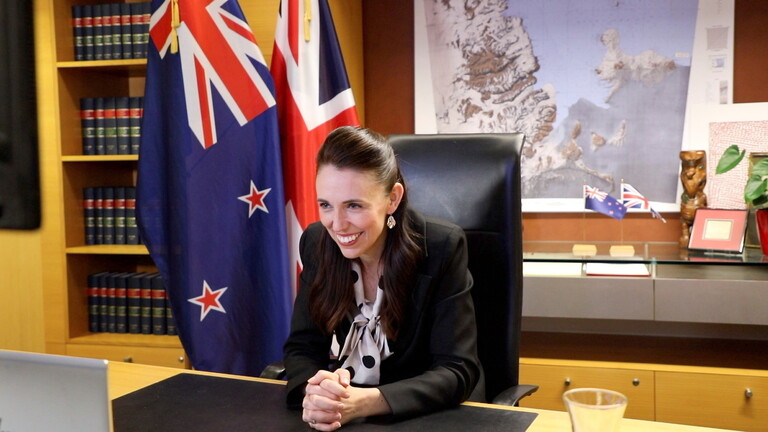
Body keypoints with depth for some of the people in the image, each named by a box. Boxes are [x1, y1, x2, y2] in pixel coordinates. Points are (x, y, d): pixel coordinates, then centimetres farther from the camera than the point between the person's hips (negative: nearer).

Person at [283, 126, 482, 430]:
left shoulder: (442, 247, -18)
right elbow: (303, 345, -5)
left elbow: (458, 370, -19)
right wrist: (315, 393, -27)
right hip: (343, 408, 3)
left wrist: (364, 403, -33)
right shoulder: (316, 243, -8)